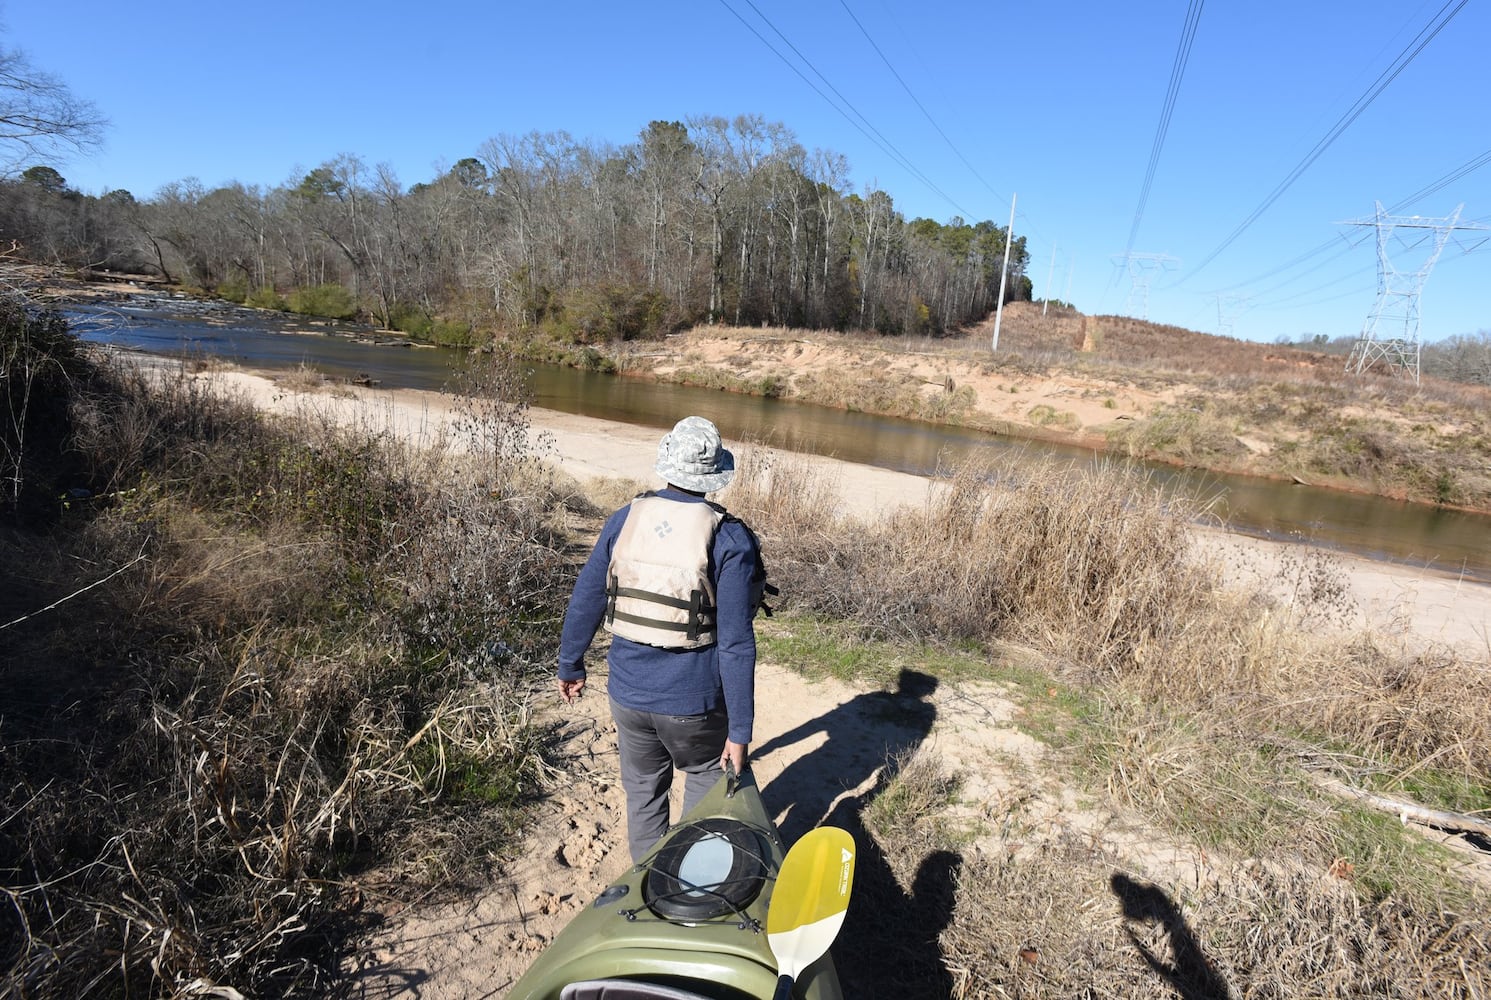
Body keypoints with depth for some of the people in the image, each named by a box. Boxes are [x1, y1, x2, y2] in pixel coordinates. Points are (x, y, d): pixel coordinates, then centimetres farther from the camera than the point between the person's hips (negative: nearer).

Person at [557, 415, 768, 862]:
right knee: (705, 777, 25)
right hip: (692, 703, -3)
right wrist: (740, 731, -10)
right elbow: (736, 644, -17)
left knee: (642, 788, 23)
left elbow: (585, 600, 3)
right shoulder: (728, 539, -16)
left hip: (628, 693, 3)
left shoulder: (625, 519, -5)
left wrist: (570, 665, 18)